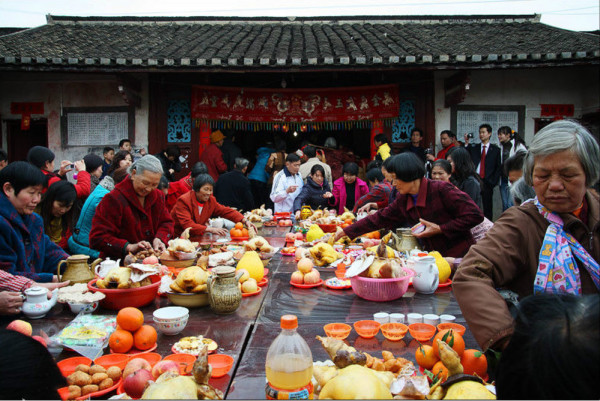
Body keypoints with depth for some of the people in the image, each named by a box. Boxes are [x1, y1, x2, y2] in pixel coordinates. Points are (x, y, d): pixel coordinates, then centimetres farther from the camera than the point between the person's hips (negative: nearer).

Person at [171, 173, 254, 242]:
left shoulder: (210, 200, 4)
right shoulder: (183, 201, -15)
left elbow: (227, 211, 6)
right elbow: (187, 225, -25)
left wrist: (245, 221, -9)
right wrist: (211, 229, -33)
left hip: (197, 238, 6)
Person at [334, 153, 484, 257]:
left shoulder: (441, 190, -17)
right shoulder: (403, 200, 4)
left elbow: (475, 215, -18)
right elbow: (380, 219, 10)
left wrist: (439, 229, -19)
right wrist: (346, 231, 8)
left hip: (460, 256, -6)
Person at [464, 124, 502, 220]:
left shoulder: (495, 149, 7)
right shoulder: (473, 148, 12)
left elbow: (498, 168, 5)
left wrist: (493, 182, -4)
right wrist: (466, 144, -6)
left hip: (487, 183, -1)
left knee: (487, 208, 3)